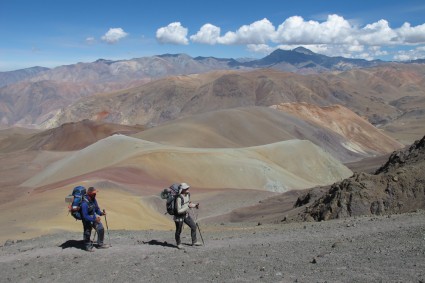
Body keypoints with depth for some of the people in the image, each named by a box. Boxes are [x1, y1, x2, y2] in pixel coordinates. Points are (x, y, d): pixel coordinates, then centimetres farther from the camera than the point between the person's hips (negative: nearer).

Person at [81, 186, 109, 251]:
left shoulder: (93, 199, -6)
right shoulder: (85, 203, -31)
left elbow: (97, 209, 8)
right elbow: (85, 216, -29)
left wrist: (101, 213, -9)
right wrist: (94, 219, -34)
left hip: (94, 217, 7)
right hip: (87, 219, -7)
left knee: (101, 229, 9)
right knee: (87, 233, 4)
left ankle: (100, 244, 25)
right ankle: (88, 246, 28)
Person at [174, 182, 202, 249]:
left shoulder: (188, 194, -6)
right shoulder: (179, 198, -31)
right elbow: (179, 211, -30)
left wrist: (195, 205, -6)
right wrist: (188, 207, -30)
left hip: (186, 215, 7)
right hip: (179, 216, -7)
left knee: (193, 226, 9)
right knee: (179, 231, 10)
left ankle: (194, 242, 25)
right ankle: (178, 244, 35)